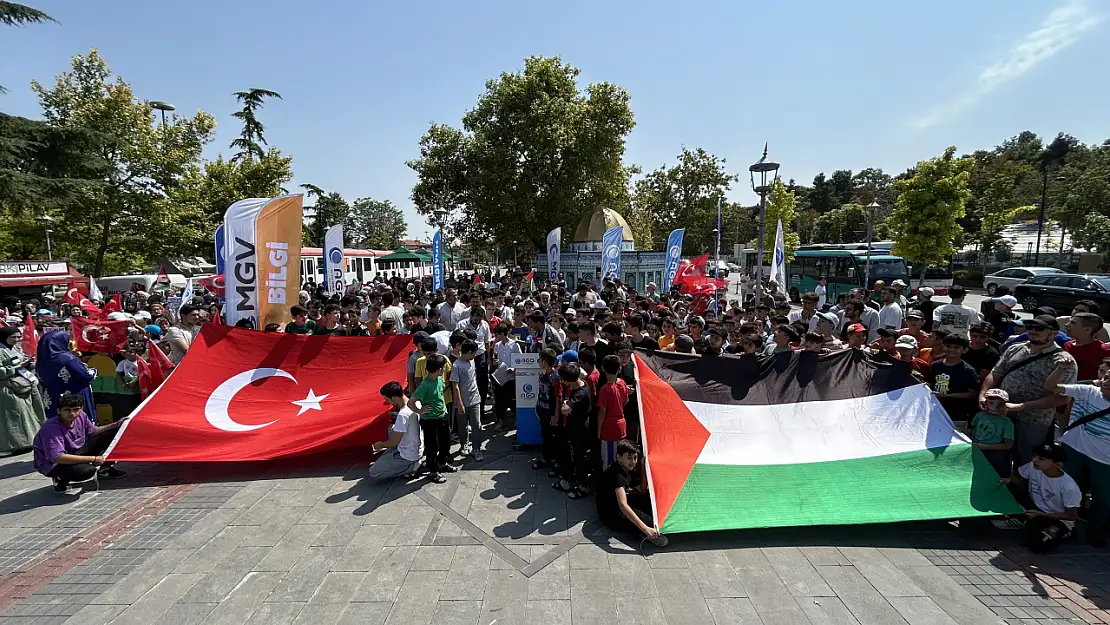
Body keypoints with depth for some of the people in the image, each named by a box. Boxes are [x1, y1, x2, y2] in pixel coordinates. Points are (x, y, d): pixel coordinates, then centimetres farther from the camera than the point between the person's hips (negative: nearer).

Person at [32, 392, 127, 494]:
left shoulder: (81, 417, -10)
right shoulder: (52, 428, -31)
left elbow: (93, 431, 13)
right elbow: (57, 458, -35)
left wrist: (116, 425, 2)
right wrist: (93, 459, -30)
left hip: (75, 453, 8)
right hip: (53, 464, -8)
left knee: (110, 434, 0)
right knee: (87, 471, -36)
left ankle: (104, 469, 17)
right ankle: (61, 481, -2)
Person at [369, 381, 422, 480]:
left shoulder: (403, 414, -29)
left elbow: (394, 442, -20)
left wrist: (381, 445, -1)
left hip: (408, 456, -9)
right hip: (416, 449, 9)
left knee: (373, 473, -5)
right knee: (392, 429, 26)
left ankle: (411, 466, -1)